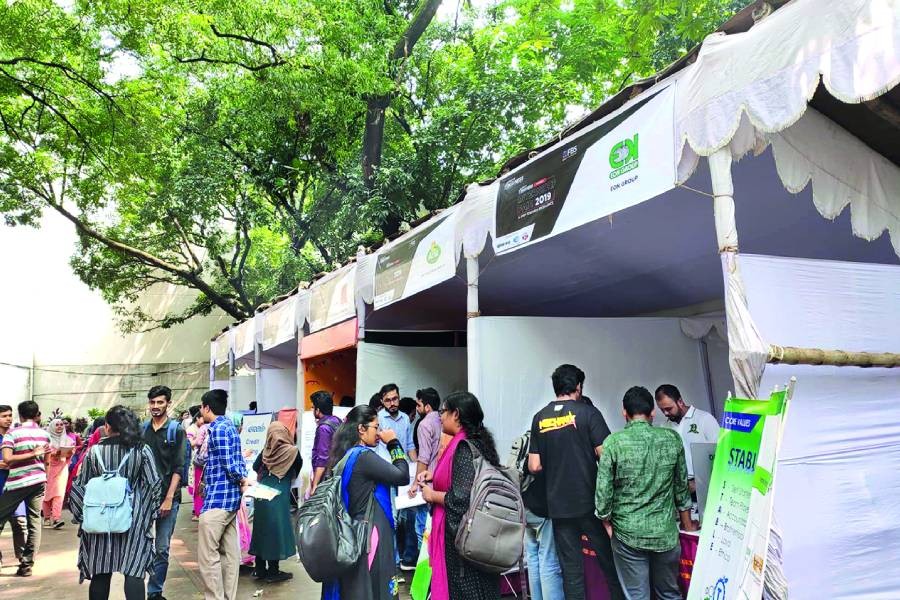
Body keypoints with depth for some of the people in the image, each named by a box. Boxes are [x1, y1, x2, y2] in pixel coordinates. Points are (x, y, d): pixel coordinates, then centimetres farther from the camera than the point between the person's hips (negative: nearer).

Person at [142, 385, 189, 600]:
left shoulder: (177, 431, -2)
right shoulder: (141, 429, 7)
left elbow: (178, 468, -6)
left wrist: (169, 498, -12)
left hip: (168, 497, -2)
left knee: (162, 548, 2)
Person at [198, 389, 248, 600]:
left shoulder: (218, 429, -15)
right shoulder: (229, 425, 15)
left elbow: (229, 465, -18)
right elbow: (237, 460, 14)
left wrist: (241, 481, -2)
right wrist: (244, 478, -2)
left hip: (218, 499, -10)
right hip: (230, 498, 10)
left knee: (207, 556, -3)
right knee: (230, 553, 12)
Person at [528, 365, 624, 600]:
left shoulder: (540, 418, 3)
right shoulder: (587, 412, -7)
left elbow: (534, 466, 2)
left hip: (558, 505, 3)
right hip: (591, 502, -3)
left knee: (571, 569, 9)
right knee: (610, 561, 12)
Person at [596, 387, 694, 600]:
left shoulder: (614, 442, -11)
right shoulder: (672, 439, -2)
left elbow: (604, 490, -10)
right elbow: (682, 486, 7)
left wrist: (607, 523, 6)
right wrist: (687, 525, 19)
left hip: (628, 534, -2)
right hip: (666, 534, 3)